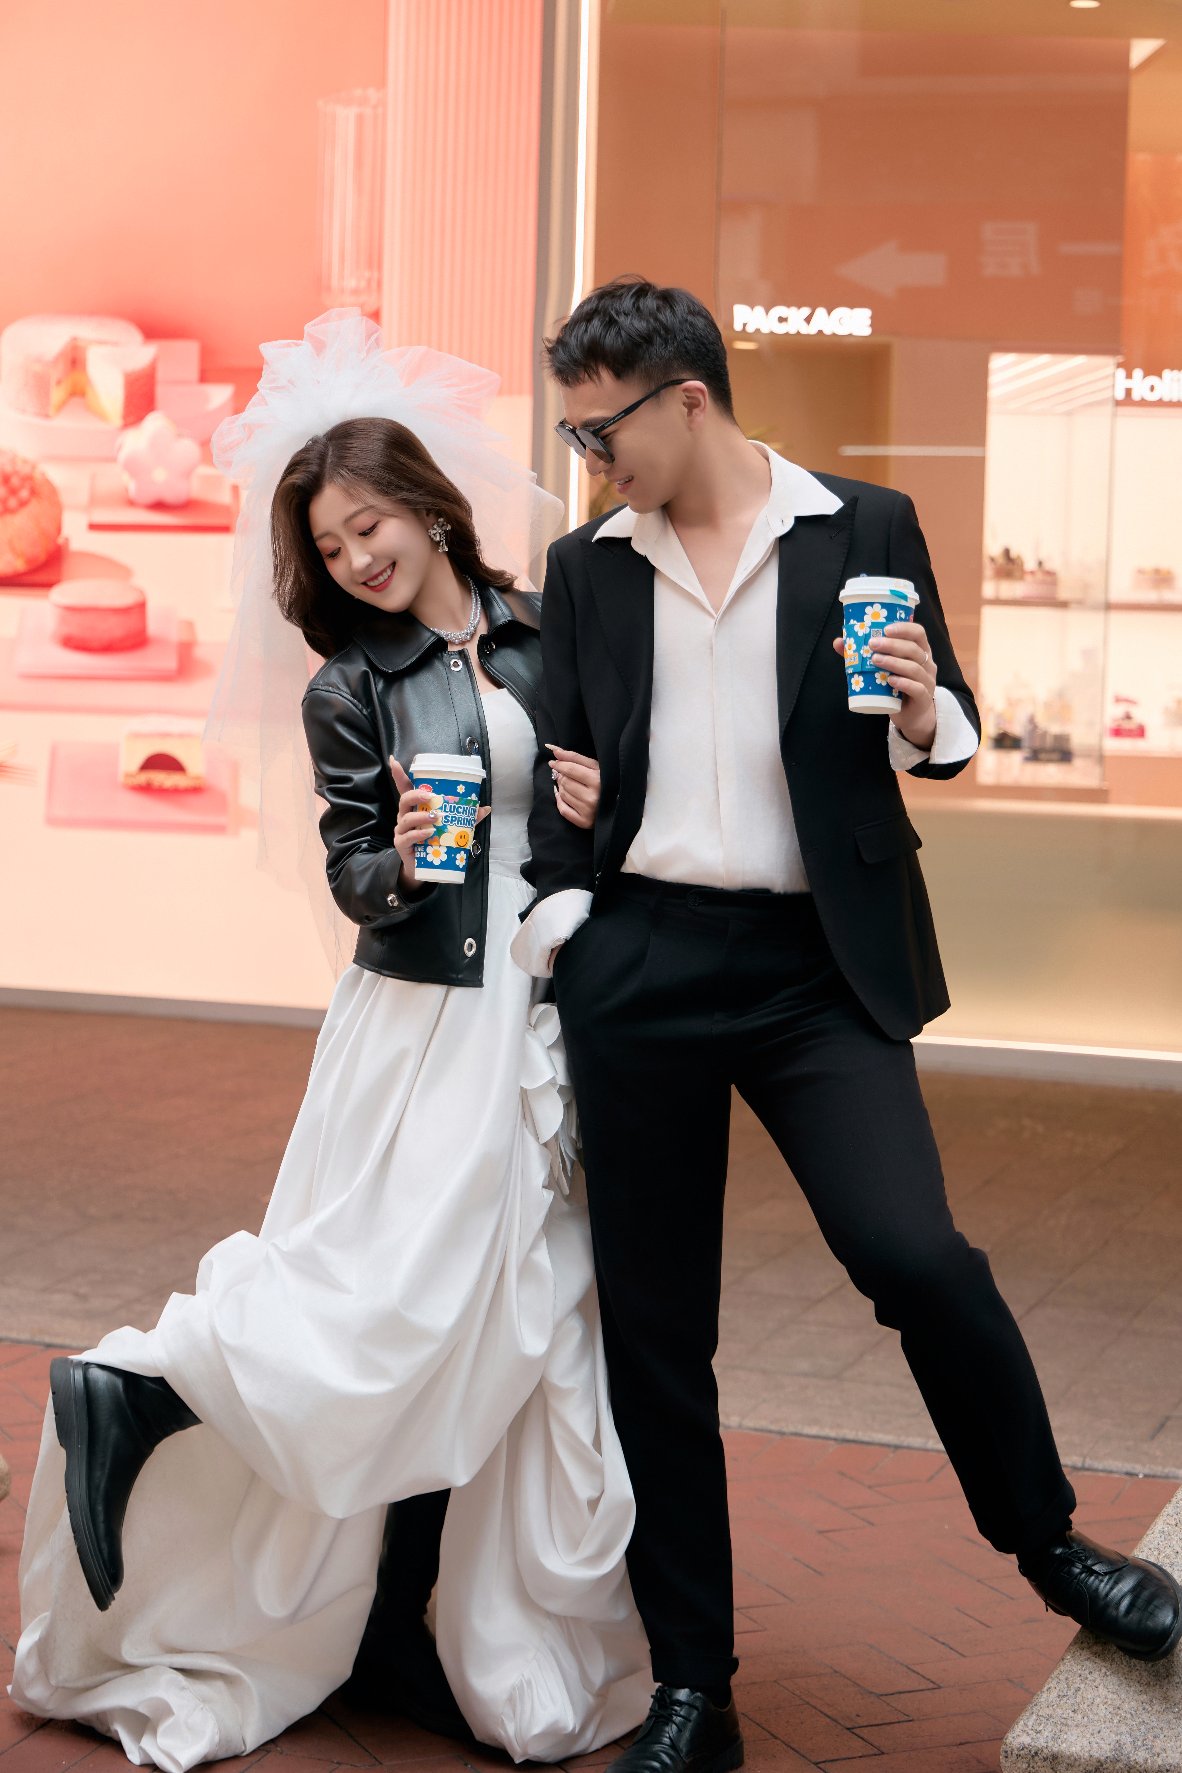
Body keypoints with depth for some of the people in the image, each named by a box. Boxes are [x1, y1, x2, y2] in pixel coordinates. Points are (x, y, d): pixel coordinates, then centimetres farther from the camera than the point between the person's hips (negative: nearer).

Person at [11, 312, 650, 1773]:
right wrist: (397, 859, -24)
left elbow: (613, 794, 16)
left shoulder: (544, 637, 9)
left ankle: (402, 1630, 16)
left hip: (548, 1023, 4)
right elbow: (353, 883, -3)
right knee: (401, 1302, -10)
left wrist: (604, 809, -6)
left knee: (504, 1318, 5)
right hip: (425, 1026, -4)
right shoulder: (348, 689, 1)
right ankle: (129, 1396, 7)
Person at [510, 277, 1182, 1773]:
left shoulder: (865, 529, 3)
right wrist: (553, 940, 1)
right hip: (638, 970, 3)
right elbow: (563, 768, 13)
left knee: (914, 1254, -18)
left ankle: (1051, 1543, 10)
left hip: (818, 967, -2)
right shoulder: (586, 569, 10)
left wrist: (925, 714, -15)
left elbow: (944, 735, 8)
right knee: (651, 1324, 5)